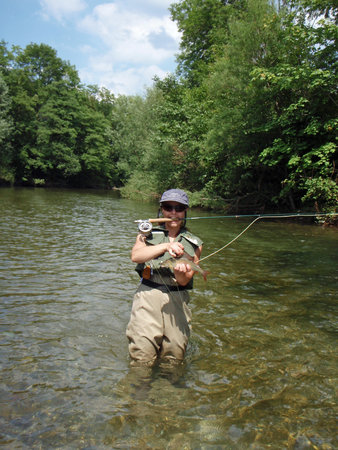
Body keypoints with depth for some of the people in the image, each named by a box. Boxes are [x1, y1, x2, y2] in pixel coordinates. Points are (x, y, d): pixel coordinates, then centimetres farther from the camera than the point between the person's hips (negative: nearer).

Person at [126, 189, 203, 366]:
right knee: (142, 354, -10)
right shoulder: (148, 233, 11)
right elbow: (136, 256, -11)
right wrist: (165, 246, -24)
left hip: (177, 297, 2)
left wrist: (181, 274, -20)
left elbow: (185, 281, 4)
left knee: (175, 355, 1)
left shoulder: (194, 244, 13)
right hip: (148, 293, -2)